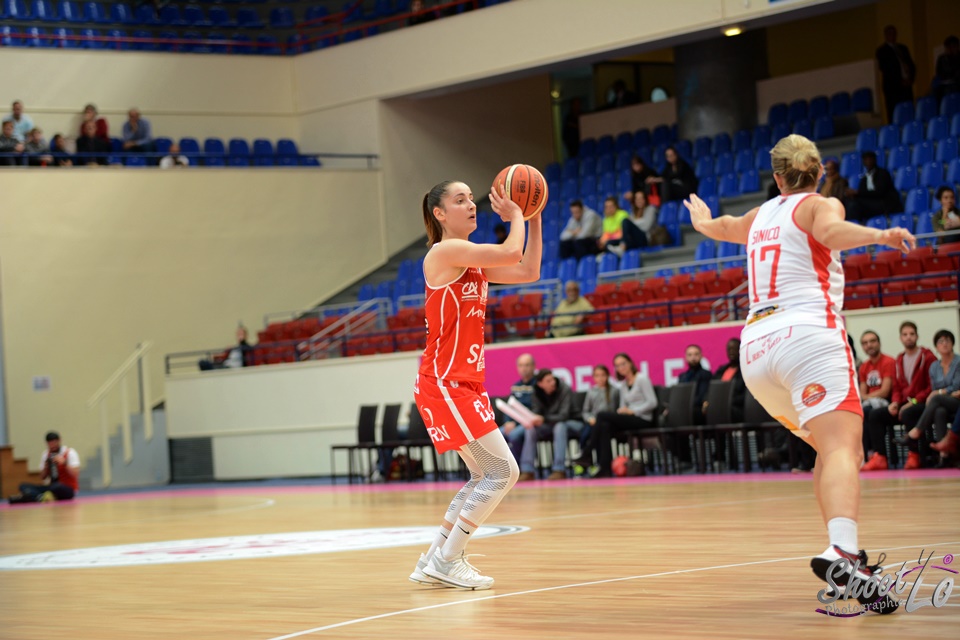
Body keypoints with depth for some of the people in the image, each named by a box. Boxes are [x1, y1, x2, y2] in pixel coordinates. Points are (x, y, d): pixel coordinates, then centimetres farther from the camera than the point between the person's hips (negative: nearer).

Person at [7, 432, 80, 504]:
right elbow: (42, 477, 13)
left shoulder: (70, 453, -6)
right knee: (24, 486, -13)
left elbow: (75, 474, -14)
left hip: (68, 489, -6)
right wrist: (46, 467, -7)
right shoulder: (46, 454, 9)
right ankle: (42, 497, -42)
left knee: (57, 487, -41)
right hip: (52, 486, 6)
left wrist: (64, 463, -26)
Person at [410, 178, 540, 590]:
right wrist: (514, 217, -4)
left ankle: (433, 562, 19)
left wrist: (533, 219, 9)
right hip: (444, 383, -10)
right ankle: (446, 561, -6)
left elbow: (528, 271, 14)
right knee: (502, 471, -10)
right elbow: (511, 253, -21)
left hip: (466, 383, 10)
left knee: (485, 476, 15)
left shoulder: (473, 261, 15)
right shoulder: (445, 251, -13)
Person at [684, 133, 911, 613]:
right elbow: (831, 232, -17)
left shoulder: (761, 215, 26)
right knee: (842, 447, -23)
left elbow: (721, 227, 50)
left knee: (830, 448, 22)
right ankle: (841, 552, -48)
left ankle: (847, 555, 11)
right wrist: (878, 236, -31)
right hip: (808, 335, -7)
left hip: (755, 346, 7)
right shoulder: (820, 205, 9)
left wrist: (703, 221, 71)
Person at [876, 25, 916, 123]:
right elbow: (883, 69, -5)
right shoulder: (882, 50, 4)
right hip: (893, 88, -5)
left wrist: (911, 79, 1)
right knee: (894, 115, -10)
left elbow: (911, 65, 20)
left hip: (906, 85, 5)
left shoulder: (903, 48, 21)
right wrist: (900, 82, -10)